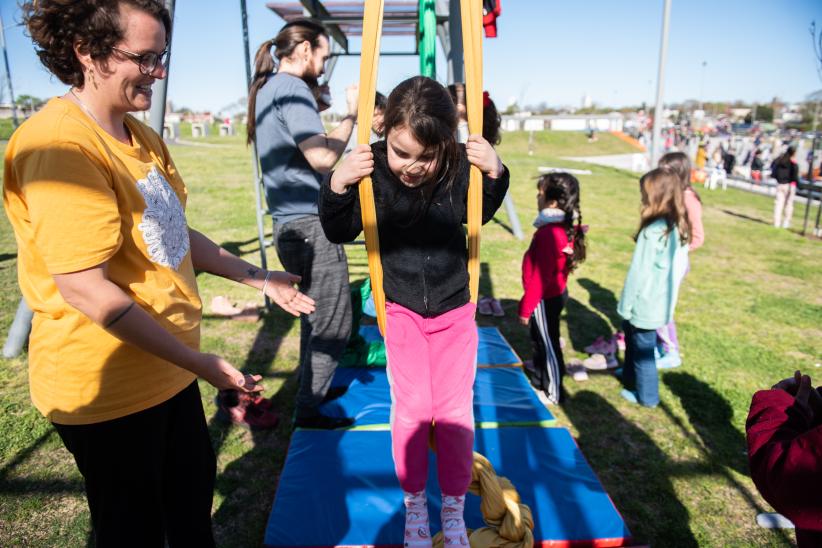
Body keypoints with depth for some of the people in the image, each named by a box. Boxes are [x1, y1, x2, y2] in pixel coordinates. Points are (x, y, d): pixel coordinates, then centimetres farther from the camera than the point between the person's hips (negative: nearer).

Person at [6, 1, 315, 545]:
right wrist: (197, 361, -24)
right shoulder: (61, 146, -24)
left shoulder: (141, 137, 6)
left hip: (168, 369, 9)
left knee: (194, 491, 27)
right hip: (109, 387, -9)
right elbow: (85, 288, -27)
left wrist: (260, 278, 11)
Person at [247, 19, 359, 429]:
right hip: (310, 224, -10)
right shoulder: (291, 88, -12)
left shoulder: (265, 90, 19)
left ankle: (311, 388, 32)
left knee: (313, 314, 20)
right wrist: (351, 115, -10)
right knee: (333, 324, -2)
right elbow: (322, 158, -21)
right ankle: (308, 410, 8)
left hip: (288, 222, 10)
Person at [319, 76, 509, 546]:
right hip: (401, 308, 0)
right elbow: (339, 233, -9)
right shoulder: (371, 168, -21)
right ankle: (414, 504, 32)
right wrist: (338, 186, -27)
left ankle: (454, 508, 31)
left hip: (455, 307, 1)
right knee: (411, 407, 7)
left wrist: (495, 174, -16)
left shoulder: (460, 166, -19)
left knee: (455, 408, 9)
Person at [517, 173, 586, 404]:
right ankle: (540, 375, 44)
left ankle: (553, 392, 23)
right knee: (540, 338, 24)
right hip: (557, 292, 9)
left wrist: (526, 308, -18)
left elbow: (540, 276, -27)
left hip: (545, 298, -9)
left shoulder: (549, 233, -29)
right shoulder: (567, 226, 1)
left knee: (547, 343, 7)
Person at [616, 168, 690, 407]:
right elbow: (682, 267, 9)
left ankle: (646, 395, 25)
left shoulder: (653, 232, -25)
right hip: (663, 302, 8)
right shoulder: (681, 228, 0)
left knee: (643, 349, 10)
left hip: (645, 305, -8)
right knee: (633, 338, 26)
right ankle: (630, 376, 45)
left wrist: (625, 305, -10)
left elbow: (638, 273, -20)